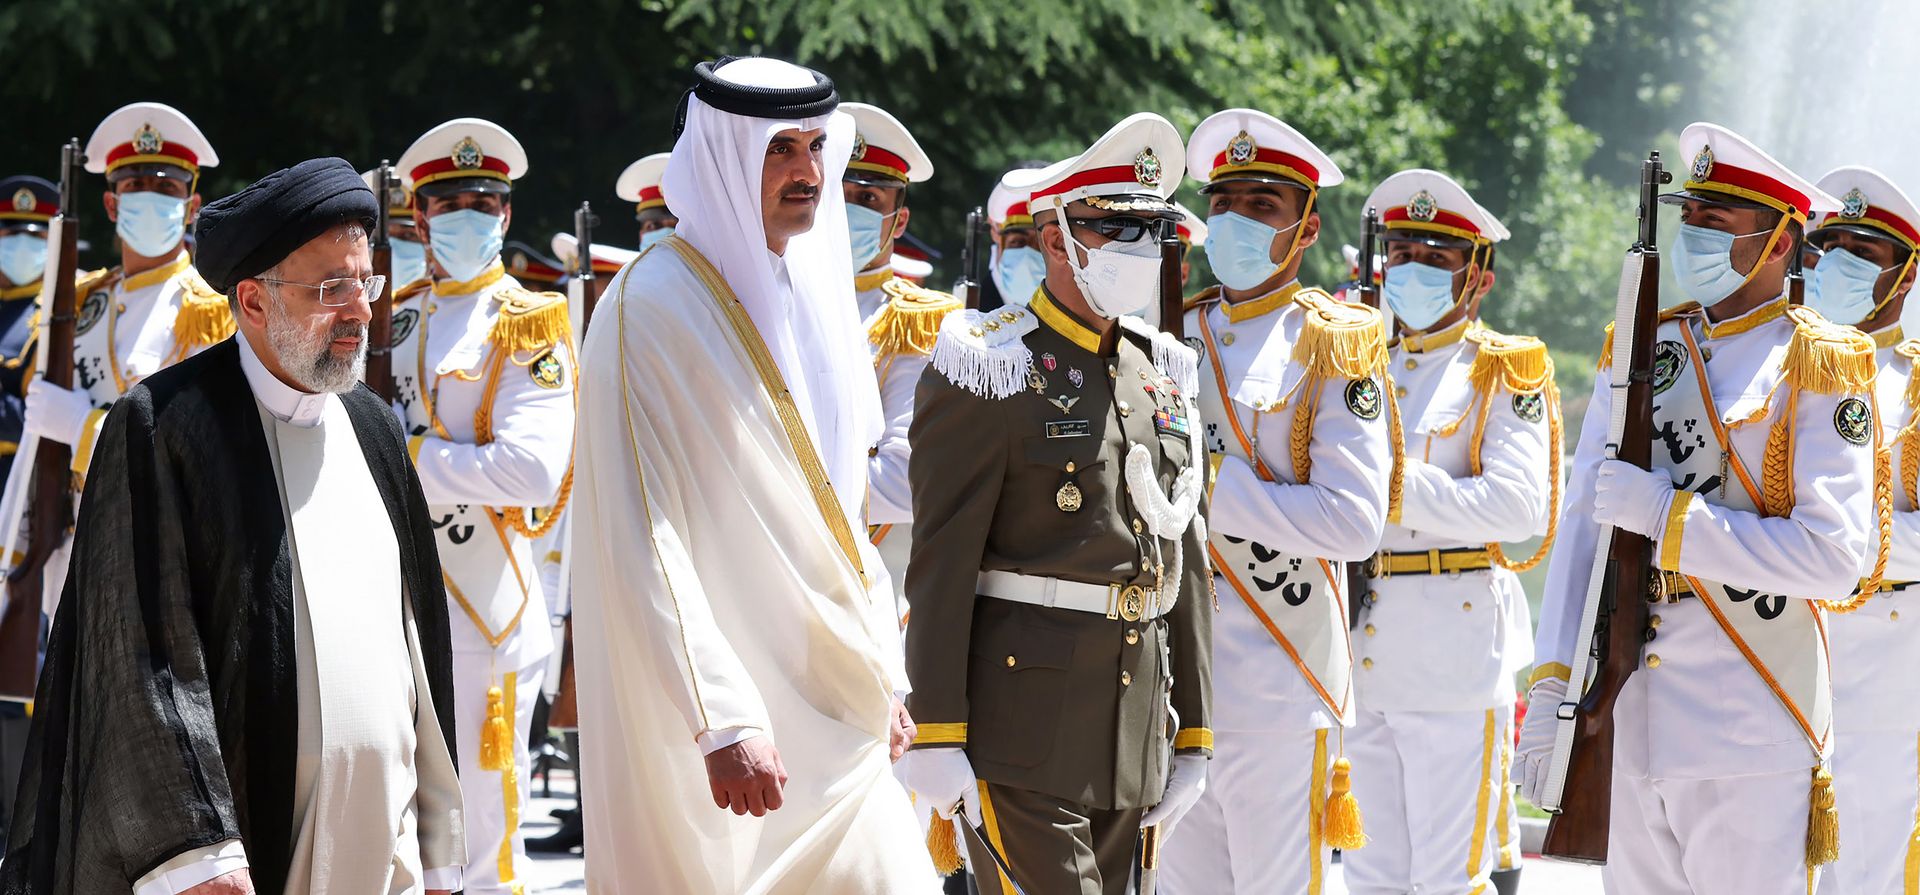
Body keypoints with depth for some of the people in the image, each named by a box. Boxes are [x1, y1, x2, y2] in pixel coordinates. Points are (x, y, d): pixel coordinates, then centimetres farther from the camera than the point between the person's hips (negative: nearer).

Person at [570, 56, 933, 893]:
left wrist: (881, 677, 17)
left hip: (830, 717, 7)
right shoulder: (654, 308, -13)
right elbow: (646, 542, -19)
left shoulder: (815, 291, 12)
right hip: (715, 719, -7)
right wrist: (723, 722, -25)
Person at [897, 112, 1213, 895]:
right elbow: (940, 563, -11)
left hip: (1136, 736, 7)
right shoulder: (992, 374, -7)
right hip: (1022, 735, -7)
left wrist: (1192, 735, 14)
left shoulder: (1164, 376, 14)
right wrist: (936, 736, -16)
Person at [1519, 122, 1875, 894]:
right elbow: (1584, 519, 9)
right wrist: (1550, 684, 0)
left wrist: (1669, 514, -17)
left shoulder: (1819, 367, -4)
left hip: (1751, 739, -5)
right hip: (1629, 727, 5)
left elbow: (1831, 559, -15)